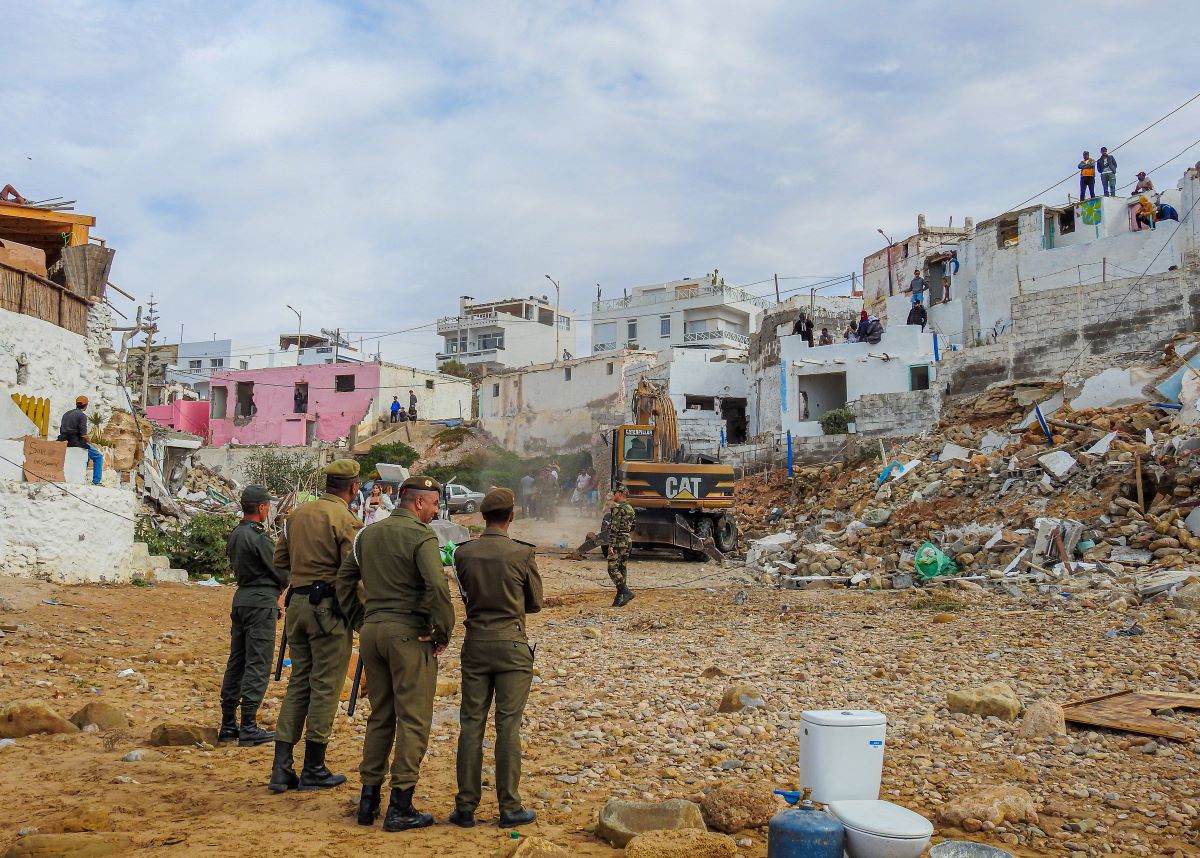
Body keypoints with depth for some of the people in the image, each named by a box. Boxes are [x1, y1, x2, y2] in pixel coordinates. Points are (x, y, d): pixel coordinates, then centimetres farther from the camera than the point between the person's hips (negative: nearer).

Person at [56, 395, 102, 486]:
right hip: (76, 442, -8)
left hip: (66, 443, 8)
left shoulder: (66, 414, 15)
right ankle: (96, 482, -8)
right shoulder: (82, 415, -10)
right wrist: (90, 443, -2)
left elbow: (61, 431, 18)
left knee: (86, 454, 32)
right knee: (98, 457, 2)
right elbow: (83, 435, -19)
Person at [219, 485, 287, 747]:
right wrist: (279, 590, 13)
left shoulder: (235, 535, 12)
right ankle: (249, 728, -4)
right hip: (261, 602, -9)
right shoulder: (259, 537, -15)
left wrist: (275, 595, 13)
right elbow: (279, 573, -11)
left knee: (236, 662, 12)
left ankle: (228, 725, 17)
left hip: (241, 599, 9)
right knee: (257, 664, -5)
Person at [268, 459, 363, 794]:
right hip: (328, 606, -7)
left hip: (297, 603, 7)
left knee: (298, 684, 14)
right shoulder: (346, 519, -12)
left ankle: (281, 768, 11)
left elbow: (280, 560, 16)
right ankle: (313, 770, 10)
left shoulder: (297, 514, 10)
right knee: (325, 687, 3)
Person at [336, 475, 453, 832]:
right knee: (413, 720, 1)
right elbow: (437, 586, -22)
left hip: (372, 631, 7)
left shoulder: (368, 534, 12)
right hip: (409, 633, -7)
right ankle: (400, 807, 3)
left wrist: (360, 621, 18)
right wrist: (442, 632, -11)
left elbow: (344, 578, 16)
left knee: (379, 717, 17)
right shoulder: (421, 535, -11)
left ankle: (368, 800, 21)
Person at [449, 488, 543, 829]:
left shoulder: (463, 553, -2)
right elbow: (536, 603, 2)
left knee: (471, 725, 8)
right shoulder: (522, 554, -10)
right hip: (511, 645, -3)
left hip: (475, 644, 3)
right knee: (508, 727, 3)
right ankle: (510, 808, 9)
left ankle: (466, 807, 13)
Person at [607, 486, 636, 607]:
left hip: (618, 541, -9)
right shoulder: (630, 508, 15)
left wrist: (611, 545, -20)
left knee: (612, 569, -8)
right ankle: (619, 597, 10)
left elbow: (614, 528, -19)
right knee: (622, 569, 10)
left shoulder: (617, 508, -14)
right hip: (628, 541, 9)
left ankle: (626, 592, -19)